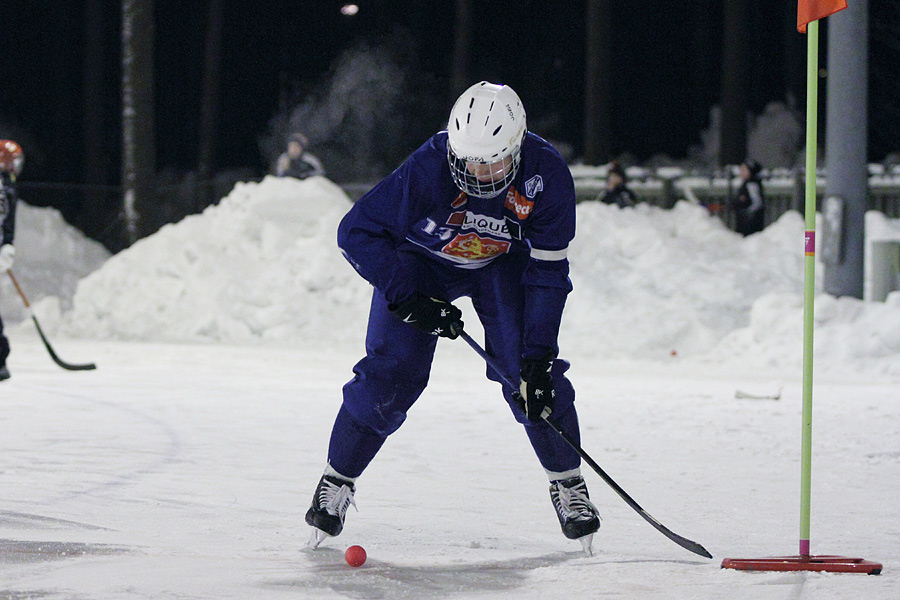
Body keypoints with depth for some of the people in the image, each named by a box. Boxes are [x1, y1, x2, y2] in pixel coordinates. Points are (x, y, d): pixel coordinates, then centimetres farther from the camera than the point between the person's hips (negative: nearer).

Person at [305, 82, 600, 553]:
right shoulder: (428, 168, -37)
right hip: (420, 260, -2)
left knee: (527, 369, -12)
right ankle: (337, 480, 5)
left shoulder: (547, 175, -30)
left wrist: (538, 357, -25)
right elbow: (357, 232, -27)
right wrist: (408, 300, -29)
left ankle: (567, 481, 6)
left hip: (502, 262, 2)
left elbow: (547, 270, -21)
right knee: (391, 374, -13)